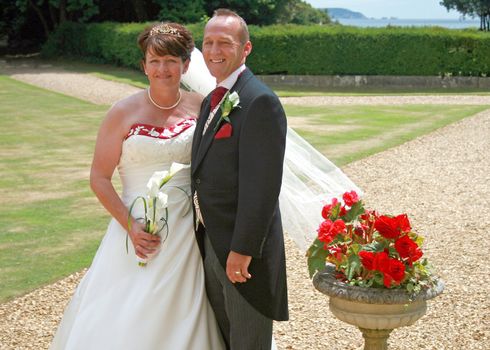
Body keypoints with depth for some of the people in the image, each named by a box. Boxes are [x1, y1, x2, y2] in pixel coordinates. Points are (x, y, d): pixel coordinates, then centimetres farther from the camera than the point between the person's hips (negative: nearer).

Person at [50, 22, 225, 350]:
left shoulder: (200, 106, 1)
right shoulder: (124, 113, -8)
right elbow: (99, 179, -5)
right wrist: (129, 225, -15)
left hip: (187, 230, 3)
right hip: (140, 230, -2)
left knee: (179, 317, 11)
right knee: (125, 319, 2)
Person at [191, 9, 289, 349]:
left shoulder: (260, 101, -18)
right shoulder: (212, 100, 12)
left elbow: (262, 184, -22)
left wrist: (243, 249, -23)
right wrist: (204, 237, 12)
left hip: (242, 246, -9)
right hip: (211, 243, 9)